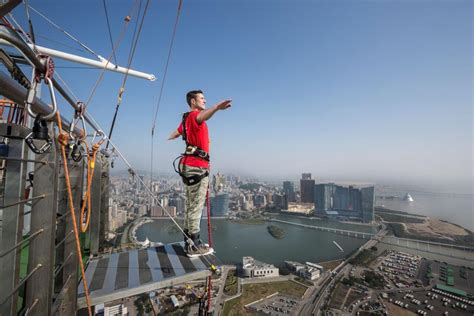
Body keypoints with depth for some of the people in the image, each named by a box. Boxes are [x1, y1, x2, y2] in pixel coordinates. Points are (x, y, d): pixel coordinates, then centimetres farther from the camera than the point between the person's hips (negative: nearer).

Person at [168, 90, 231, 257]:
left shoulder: (186, 119, 21)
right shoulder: (193, 115, -8)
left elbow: (176, 132, 41)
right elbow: (202, 116, -35)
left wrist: (168, 138, 65)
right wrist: (216, 107, -57)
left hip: (190, 165, 10)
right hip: (197, 166, -10)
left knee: (191, 205, 12)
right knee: (196, 206, -7)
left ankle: (189, 241, 21)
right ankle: (194, 246, 0)